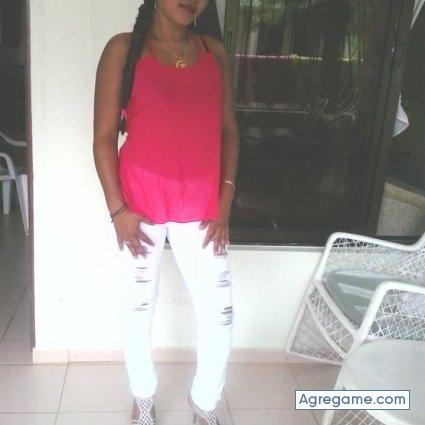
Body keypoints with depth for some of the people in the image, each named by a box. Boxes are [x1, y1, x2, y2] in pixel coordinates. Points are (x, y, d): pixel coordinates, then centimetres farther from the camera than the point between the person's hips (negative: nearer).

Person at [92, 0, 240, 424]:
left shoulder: (215, 52, 6)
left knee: (220, 313, 3)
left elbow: (228, 130, 7)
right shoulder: (123, 49, -4)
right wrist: (118, 210, -11)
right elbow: (104, 136, -5)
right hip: (140, 202, -2)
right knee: (140, 306, 12)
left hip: (200, 206, 3)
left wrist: (224, 202, -1)